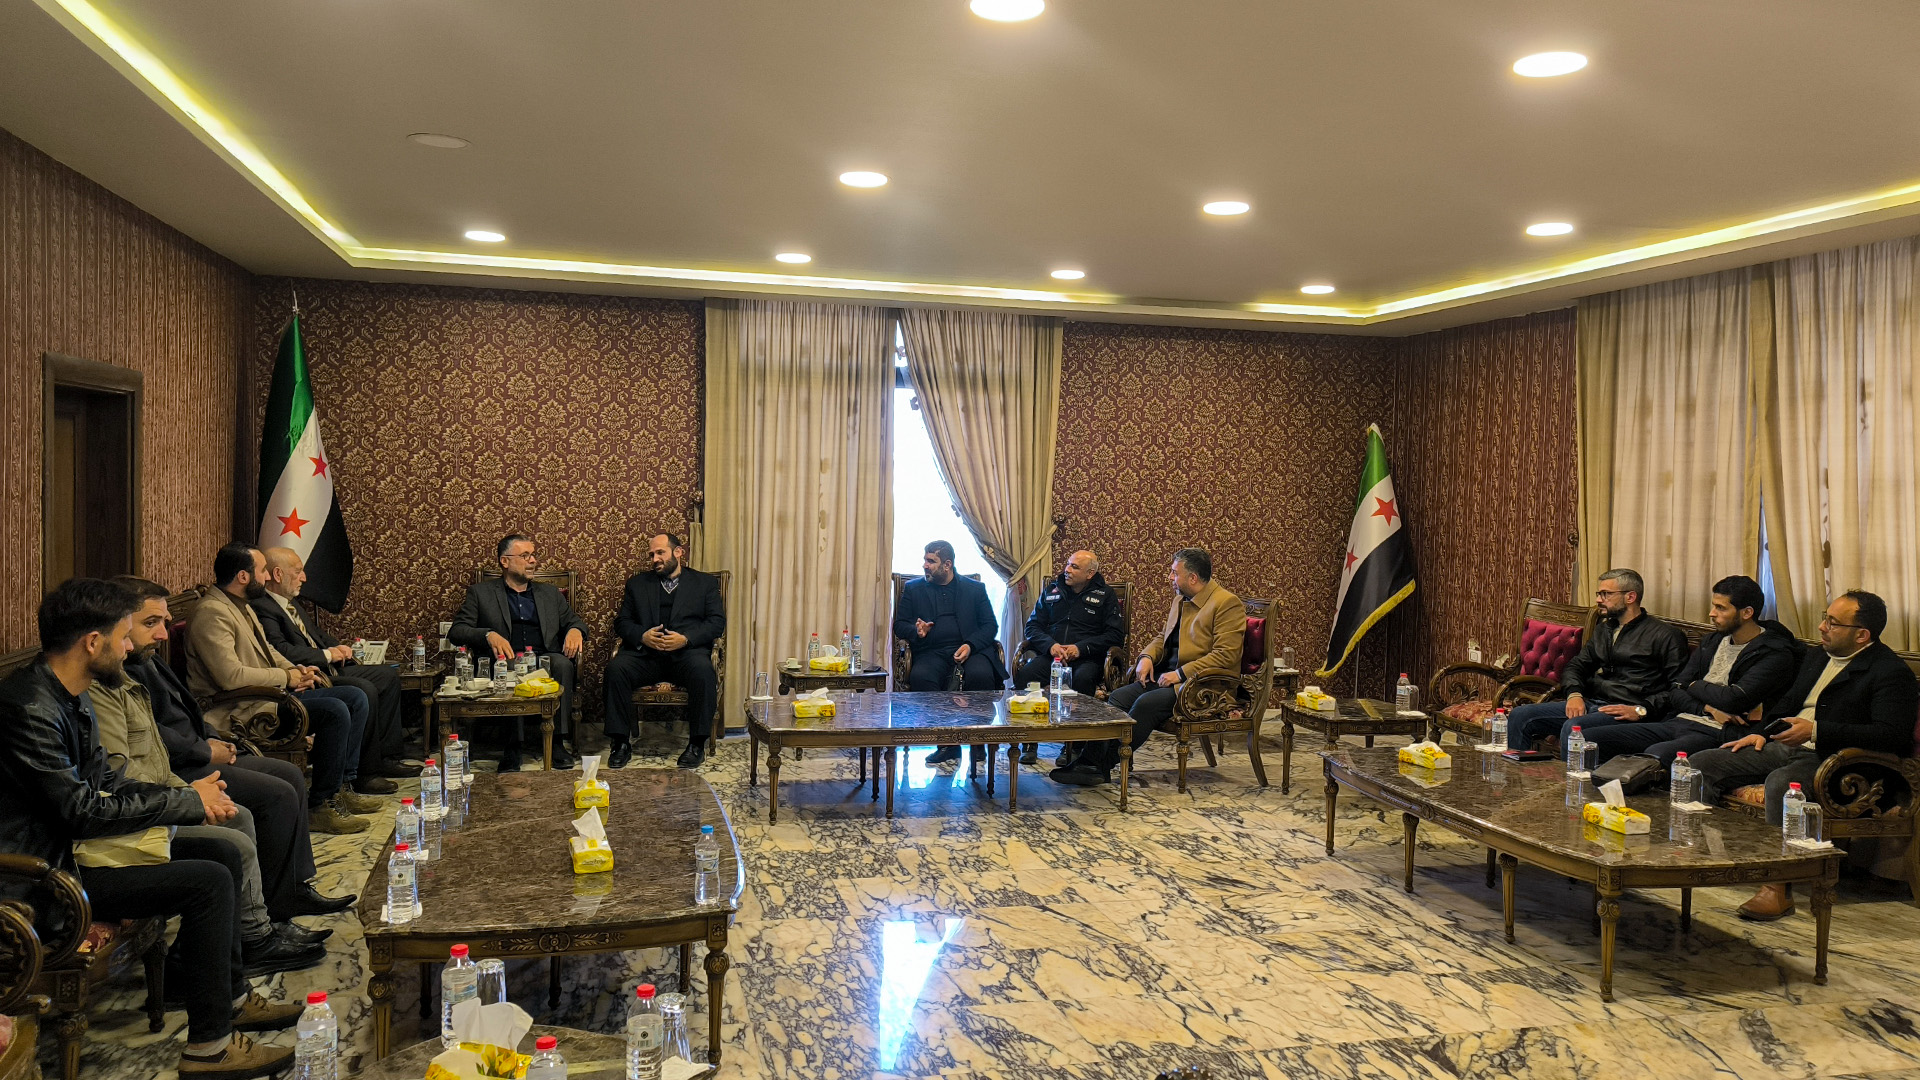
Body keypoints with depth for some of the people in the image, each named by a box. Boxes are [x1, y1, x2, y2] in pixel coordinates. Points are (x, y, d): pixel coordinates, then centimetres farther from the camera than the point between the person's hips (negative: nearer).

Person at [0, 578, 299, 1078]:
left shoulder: (68, 697, 7)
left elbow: (103, 780, 12)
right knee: (208, 881, -18)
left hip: (73, 846, 11)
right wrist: (188, 801, -16)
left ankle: (229, 995, 20)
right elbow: (82, 811, -25)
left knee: (224, 853, 9)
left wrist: (189, 794, -4)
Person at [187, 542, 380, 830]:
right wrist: (285, 677, -14)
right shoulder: (212, 613, -17)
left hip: (271, 694, 11)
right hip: (245, 710, -11)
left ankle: (343, 786, 7)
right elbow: (231, 676, -25)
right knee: (335, 711, -26)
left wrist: (297, 670, 7)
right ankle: (318, 806, -18)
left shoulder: (242, 607, 16)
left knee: (355, 697, 4)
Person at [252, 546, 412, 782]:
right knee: (365, 690, -29)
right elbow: (283, 651, -24)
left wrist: (339, 647, 9)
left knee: (388, 675, 9)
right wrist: (326, 655, -14)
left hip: (328, 671, 11)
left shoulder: (291, 603, 19)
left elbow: (317, 634, 30)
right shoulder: (262, 608, -14)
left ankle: (386, 755, 8)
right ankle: (366, 770, -18)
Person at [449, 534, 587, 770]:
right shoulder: (480, 592, 15)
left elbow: (573, 622, 24)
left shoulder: (550, 593, 26)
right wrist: (489, 635, -17)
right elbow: (456, 631, 4)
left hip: (545, 662, 3)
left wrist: (575, 631, -3)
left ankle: (557, 742, -31)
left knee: (563, 664, -33)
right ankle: (513, 747, -32)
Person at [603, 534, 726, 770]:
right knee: (616, 668, -29)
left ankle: (697, 744, -23)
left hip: (687, 652, -2)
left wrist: (686, 638, -13)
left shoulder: (705, 582, 16)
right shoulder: (637, 583, 23)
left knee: (703, 670, -36)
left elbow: (717, 622, 5)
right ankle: (621, 743, -20)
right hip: (645, 653, 2)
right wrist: (642, 636, -8)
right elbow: (621, 622, 15)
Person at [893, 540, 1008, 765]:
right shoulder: (913, 589, 18)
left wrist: (971, 645, -10)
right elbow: (899, 626, 15)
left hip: (970, 650, -1)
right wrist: (916, 631, -9)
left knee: (980, 675, -36)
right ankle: (947, 744, -25)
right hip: (932, 652, 1)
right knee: (920, 676, -34)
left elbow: (990, 625, 10)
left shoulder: (975, 589, 16)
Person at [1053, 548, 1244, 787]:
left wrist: (1181, 673, -20)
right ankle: (1090, 757, -23)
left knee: (1147, 703, -28)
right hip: (1167, 675, 9)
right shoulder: (1181, 599, 18)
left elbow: (1226, 655, -18)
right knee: (1119, 696, -14)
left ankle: (1102, 766, -24)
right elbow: (1163, 637, 27)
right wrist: (1147, 657, 4)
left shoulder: (1228, 604, -10)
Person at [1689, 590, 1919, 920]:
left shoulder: (1892, 673, -6)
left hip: (1829, 758, -8)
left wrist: (1816, 731, -24)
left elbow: (1893, 735, -19)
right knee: (1702, 763, -9)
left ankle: (1778, 887, -34)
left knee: (1781, 783, -39)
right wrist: (1761, 733, 11)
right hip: (1784, 746, 8)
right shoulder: (1816, 657, 20)